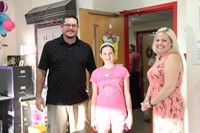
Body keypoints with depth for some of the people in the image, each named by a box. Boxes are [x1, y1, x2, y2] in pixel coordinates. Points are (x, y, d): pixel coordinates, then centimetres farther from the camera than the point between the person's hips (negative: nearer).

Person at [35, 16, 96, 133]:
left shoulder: (86, 48, 4)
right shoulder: (50, 46, -1)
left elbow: (92, 72, 9)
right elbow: (42, 71, 1)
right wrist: (38, 96, -3)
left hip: (80, 101, 2)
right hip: (56, 101, -1)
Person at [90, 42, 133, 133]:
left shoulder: (122, 70, 0)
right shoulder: (96, 73, 3)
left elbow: (127, 94, 2)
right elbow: (94, 96, 6)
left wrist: (130, 114, 0)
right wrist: (93, 117, 5)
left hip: (119, 111, -1)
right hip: (101, 111, 1)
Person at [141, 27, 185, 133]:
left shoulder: (173, 57, -15)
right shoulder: (159, 58, 13)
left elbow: (169, 88, -22)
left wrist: (151, 103, -13)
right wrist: (146, 100, 2)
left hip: (170, 107, -8)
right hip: (160, 107, 8)